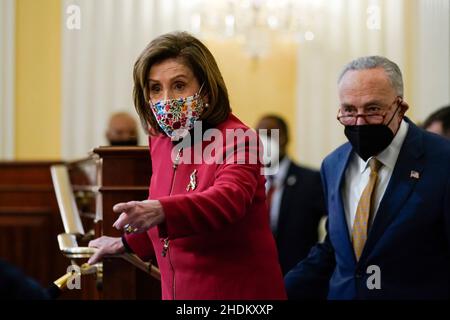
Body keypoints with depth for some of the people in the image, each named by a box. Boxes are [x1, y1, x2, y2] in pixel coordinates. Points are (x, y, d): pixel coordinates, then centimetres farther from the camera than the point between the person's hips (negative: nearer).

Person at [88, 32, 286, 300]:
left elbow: (227, 201, -38)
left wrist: (161, 210, -52)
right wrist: (128, 243, 22)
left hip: (236, 292, -7)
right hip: (177, 291, 7)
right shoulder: (161, 142, 6)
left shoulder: (235, 139, -18)